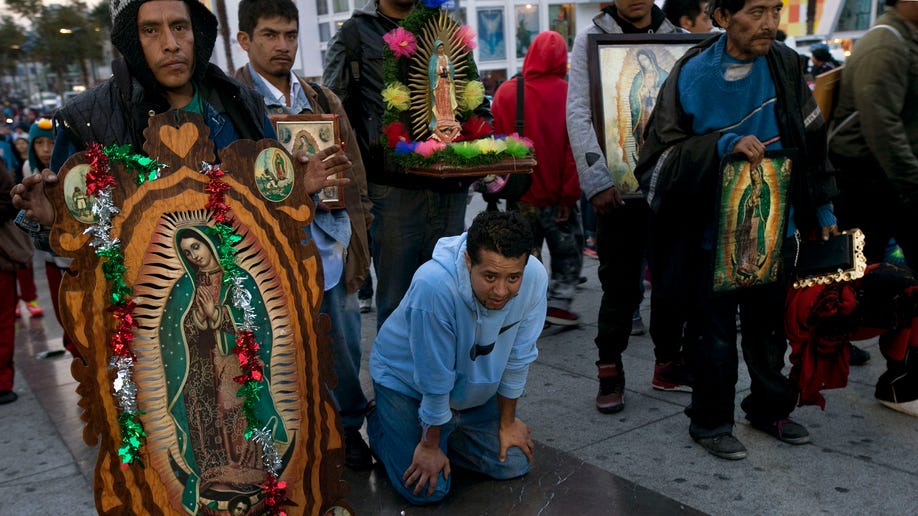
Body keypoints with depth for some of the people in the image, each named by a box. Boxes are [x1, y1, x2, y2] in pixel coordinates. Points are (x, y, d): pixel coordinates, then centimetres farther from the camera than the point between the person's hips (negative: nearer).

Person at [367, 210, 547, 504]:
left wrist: (507, 423, 2)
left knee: (515, 465, 4)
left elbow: (517, 358, -11)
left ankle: (447, 430, 27)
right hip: (406, 380, -4)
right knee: (428, 489, -9)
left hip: (474, 385, 5)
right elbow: (434, 379, -27)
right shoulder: (434, 285, -41)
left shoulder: (534, 277, -26)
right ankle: (381, 425, 19)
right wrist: (430, 445, -13)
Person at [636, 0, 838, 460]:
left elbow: (812, 141, 10)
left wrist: (822, 207, 11)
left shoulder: (786, 66, -1)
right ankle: (710, 423, 26)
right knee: (717, 335, 6)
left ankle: (770, 409, 40)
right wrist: (724, 143, -25)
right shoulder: (692, 75, -12)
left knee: (770, 326, 18)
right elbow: (662, 155, -13)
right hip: (714, 233, -4)